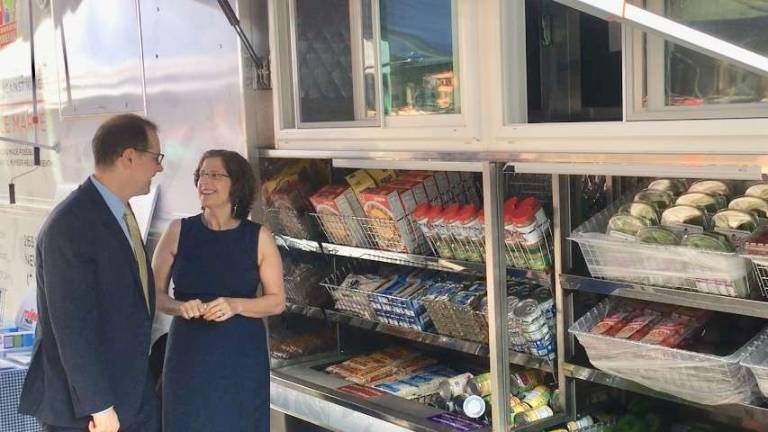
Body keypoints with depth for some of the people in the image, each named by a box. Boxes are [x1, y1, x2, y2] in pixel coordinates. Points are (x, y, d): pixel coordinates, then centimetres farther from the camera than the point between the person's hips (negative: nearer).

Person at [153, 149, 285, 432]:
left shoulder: (258, 237, -4)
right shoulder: (178, 231, -2)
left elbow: (277, 301, -1)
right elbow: (154, 293, 2)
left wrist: (236, 305, -18)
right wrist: (180, 307, -18)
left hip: (241, 358, 0)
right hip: (189, 355, 1)